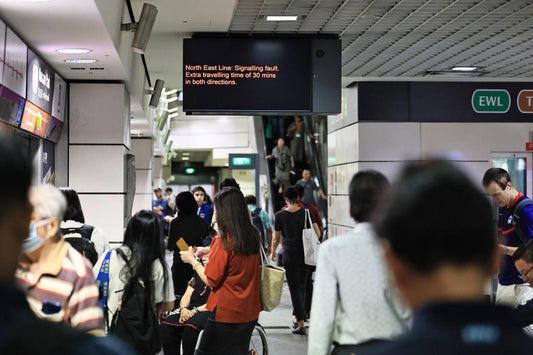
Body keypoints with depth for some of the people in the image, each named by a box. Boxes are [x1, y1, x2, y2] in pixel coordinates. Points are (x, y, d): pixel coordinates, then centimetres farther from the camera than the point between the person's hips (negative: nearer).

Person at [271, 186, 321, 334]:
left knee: (295, 289, -1)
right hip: (305, 255, 3)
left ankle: (301, 323, -7)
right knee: (302, 287, 17)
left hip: (290, 256, -3)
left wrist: (273, 252, 20)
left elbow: (276, 239, 3)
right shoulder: (306, 213, 0)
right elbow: (317, 233, 0)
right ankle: (297, 317, 26)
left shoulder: (280, 215, -5)